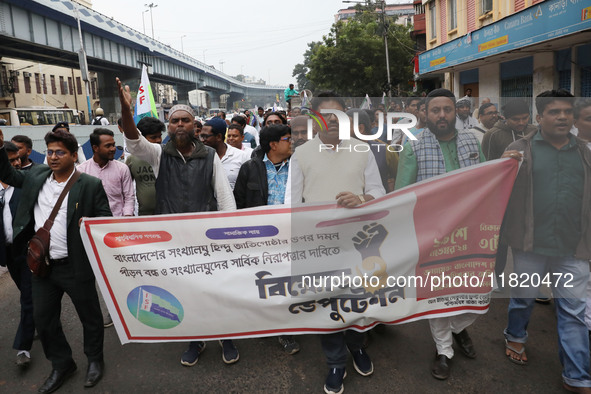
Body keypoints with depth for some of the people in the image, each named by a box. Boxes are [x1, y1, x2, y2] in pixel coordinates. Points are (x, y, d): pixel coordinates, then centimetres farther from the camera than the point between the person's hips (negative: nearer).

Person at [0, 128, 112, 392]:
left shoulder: (91, 185, -10)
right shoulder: (36, 176, 5)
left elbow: (107, 220, -7)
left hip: (75, 266, -5)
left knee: (89, 317, 12)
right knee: (42, 319, 16)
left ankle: (95, 360, 37)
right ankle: (61, 364, 38)